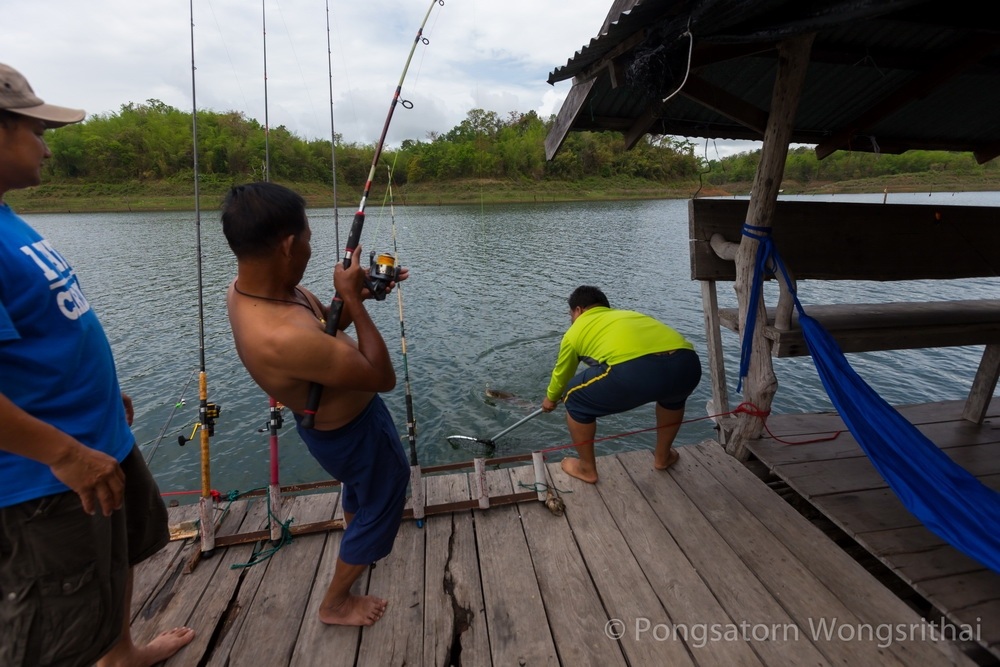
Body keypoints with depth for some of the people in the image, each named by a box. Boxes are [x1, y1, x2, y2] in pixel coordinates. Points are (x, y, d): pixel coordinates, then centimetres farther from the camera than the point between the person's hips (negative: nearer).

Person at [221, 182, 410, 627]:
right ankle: (335, 604, 40)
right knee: (380, 501, 19)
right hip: (353, 431, -9)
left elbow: (327, 325, 4)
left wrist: (360, 291, -11)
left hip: (329, 421, 9)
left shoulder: (247, 286, -13)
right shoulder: (283, 338, -43)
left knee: (360, 479, 37)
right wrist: (354, 298, -27)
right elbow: (383, 378, -30)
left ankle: (354, 527, 69)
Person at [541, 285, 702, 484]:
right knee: (674, 395, 42)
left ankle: (586, 469, 34)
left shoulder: (575, 330, 26)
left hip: (635, 371, -6)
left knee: (575, 400, 21)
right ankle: (663, 457, 51)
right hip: (688, 363, 6)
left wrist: (550, 399, 61)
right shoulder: (628, 314, 39)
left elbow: (561, 374, 41)